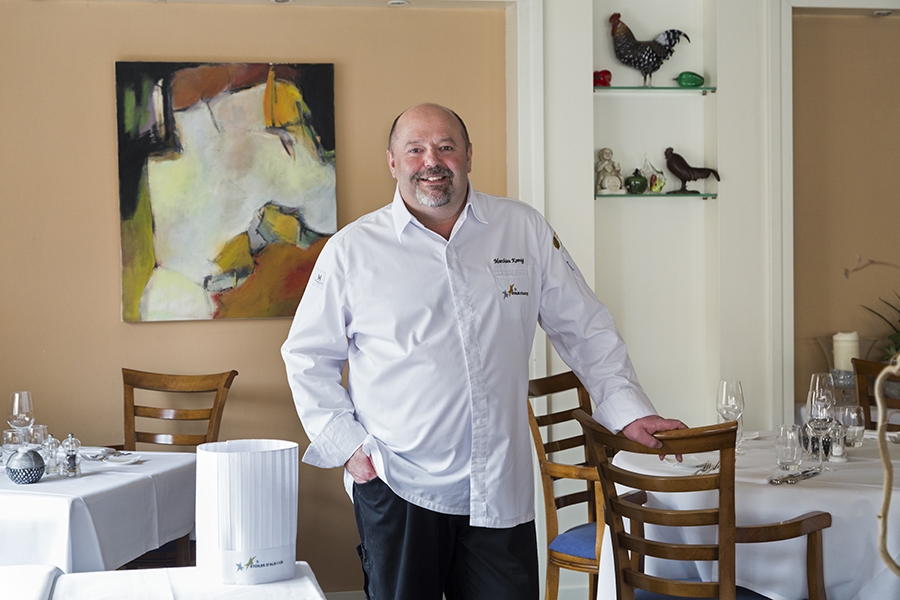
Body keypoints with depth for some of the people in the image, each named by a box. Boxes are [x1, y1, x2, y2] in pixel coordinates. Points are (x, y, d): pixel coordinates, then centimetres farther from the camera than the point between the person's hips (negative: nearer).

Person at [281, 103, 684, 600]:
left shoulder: (524, 229, 6)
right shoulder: (351, 250, 1)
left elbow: (584, 329, 13)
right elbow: (308, 357, 8)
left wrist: (628, 410, 6)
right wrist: (344, 443, -1)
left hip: (502, 492, 1)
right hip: (397, 490, -1)